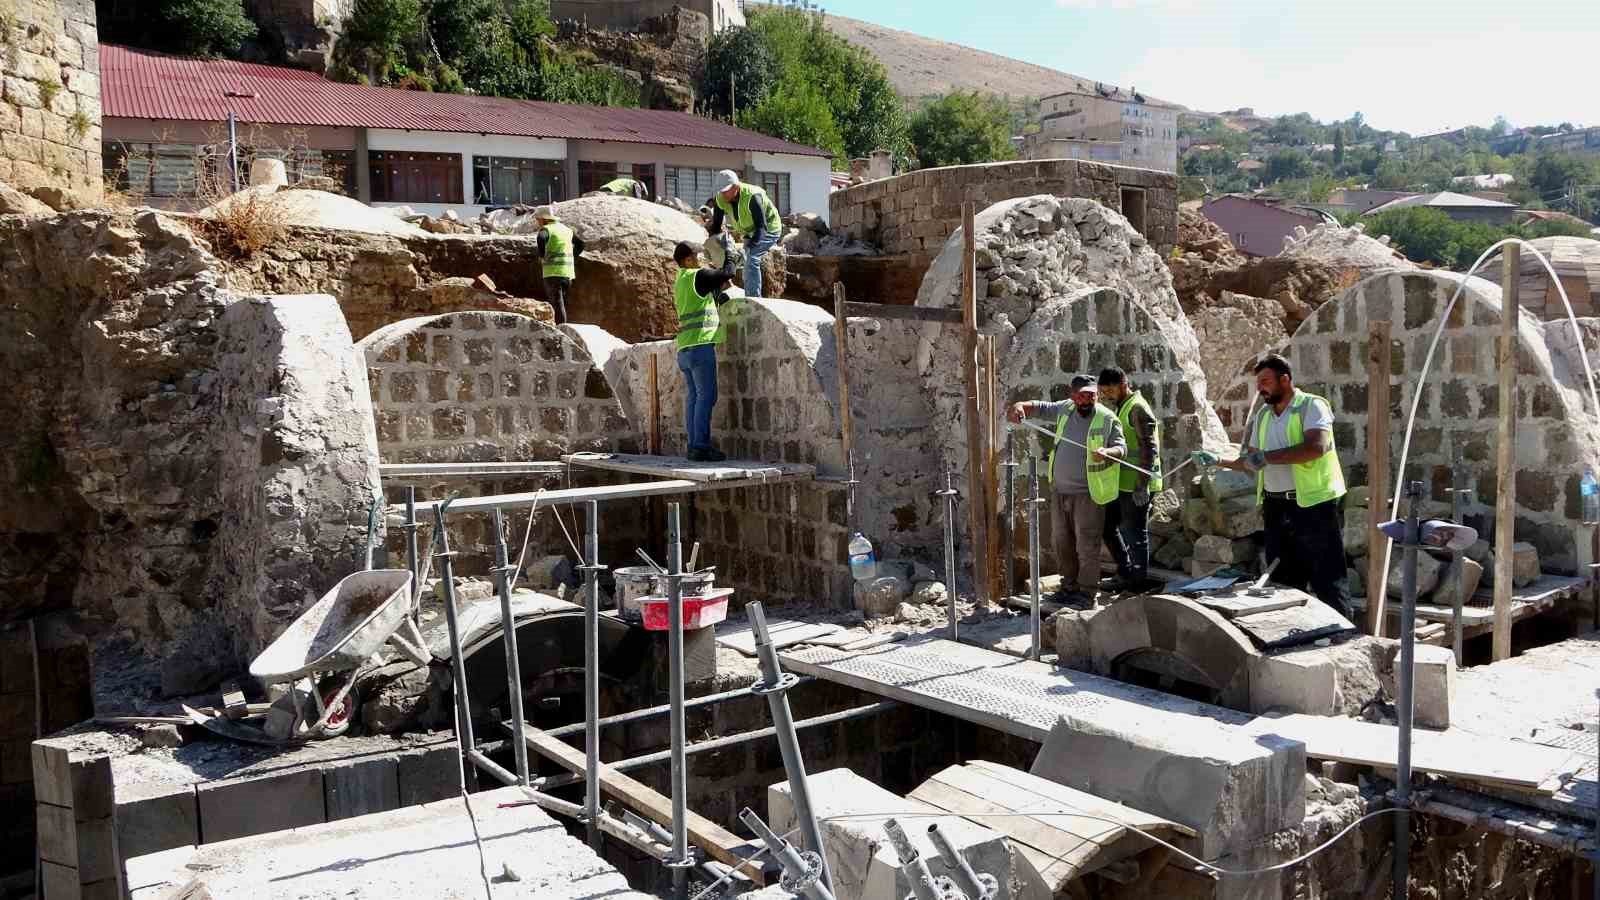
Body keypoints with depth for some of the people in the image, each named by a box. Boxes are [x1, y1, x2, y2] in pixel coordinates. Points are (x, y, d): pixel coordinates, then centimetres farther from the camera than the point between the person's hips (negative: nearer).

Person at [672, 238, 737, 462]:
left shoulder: (679, 283, 21)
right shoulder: (697, 276, -7)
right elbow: (727, 273, -6)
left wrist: (720, 290, 23)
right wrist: (728, 252, 9)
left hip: (684, 348, 9)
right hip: (700, 344, -9)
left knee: (693, 397, 7)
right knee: (706, 396, -9)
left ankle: (694, 446, 5)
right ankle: (701, 446, -14)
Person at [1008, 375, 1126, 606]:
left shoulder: (1107, 419, -8)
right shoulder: (1064, 410, 6)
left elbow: (1121, 446, -12)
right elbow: (1040, 408, 16)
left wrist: (1107, 453, -34)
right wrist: (1020, 406, -5)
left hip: (1086, 494, -6)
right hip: (1059, 491, 6)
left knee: (1087, 545, -4)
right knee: (1062, 542, 14)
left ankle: (1086, 592, 4)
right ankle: (1069, 585, 26)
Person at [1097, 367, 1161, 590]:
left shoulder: (1138, 408, -14)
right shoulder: (1121, 407, 16)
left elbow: (1149, 448, -20)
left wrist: (1142, 485, -23)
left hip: (1137, 486, -10)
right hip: (1121, 483, 10)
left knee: (1134, 533, -1)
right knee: (1108, 524, 14)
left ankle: (1139, 580, 11)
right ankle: (1125, 570, 25)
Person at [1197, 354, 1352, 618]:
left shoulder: (1311, 406, -7)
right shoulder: (1262, 416, 15)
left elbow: (1316, 447, -24)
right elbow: (1251, 464, 21)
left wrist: (1267, 456, -22)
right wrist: (1218, 462, 7)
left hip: (1315, 504, -7)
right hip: (1276, 507, 7)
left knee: (1328, 581, -3)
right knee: (1283, 581, 12)